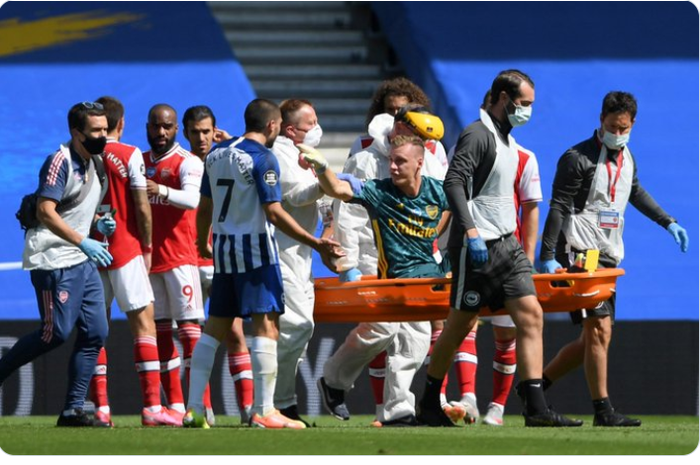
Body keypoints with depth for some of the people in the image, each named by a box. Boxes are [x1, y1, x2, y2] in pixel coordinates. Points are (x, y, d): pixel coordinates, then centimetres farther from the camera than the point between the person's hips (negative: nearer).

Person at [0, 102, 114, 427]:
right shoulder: (60, 162, -13)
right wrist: (83, 242, -23)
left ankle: (73, 410, 5)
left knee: (95, 333, 2)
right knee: (56, 333, -11)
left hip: (83, 262, 9)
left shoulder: (95, 163, 15)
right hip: (54, 262, -9)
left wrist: (98, 223, 7)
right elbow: (45, 211, -21)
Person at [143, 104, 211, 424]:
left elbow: (192, 199, -24)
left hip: (180, 256, -6)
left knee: (189, 330, -9)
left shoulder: (187, 163, -6)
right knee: (160, 331, 6)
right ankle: (175, 406, 11)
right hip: (147, 257, 6)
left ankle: (202, 406, -10)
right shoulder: (139, 162, 13)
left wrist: (161, 191, -42)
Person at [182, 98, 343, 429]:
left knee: (215, 327, 12)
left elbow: (205, 207, 16)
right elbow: (274, 213, -18)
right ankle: (263, 411, -10)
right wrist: (315, 243, -19)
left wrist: (202, 243, 32)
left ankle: (193, 408, 10)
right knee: (266, 325, -5)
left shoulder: (217, 154, 10)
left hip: (223, 249, 7)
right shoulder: (263, 158, -12)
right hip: (255, 248, -7)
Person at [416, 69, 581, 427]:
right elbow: (453, 182, -22)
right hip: (477, 246, -9)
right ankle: (429, 404, 14)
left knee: (530, 315, -3)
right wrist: (471, 231, -30)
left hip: (506, 243, 9)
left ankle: (536, 409, -8)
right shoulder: (477, 135, -11)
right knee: (461, 323, -1)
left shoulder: (507, 139, 18)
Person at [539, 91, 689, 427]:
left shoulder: (626, 157, 14)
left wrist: (668, 223, 30)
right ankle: (603, 411, -12)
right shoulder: (578, 158, -10)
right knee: (599, 329, -14)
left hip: (608, 257, 8)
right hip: (579, 254, -8)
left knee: (591, 340, 7)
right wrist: (547, 257, -20)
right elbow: (558, 207, -13)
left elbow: (635, 193, 32)